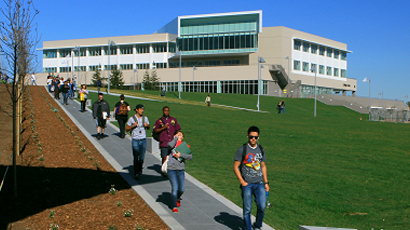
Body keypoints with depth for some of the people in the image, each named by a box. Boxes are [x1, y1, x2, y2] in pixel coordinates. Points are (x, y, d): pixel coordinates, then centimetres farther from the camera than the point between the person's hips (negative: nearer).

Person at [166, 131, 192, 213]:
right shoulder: (173, 144, 5)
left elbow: (190, 157, -2)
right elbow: (170, 145, -21)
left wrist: (180, 155, -13)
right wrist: (176, 137, -7)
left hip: (181, 170, 3)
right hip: (171, 169, -3)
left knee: (182, 189, 4)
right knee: (175, 188, -11)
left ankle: (177, 198, 38)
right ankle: (174, 206, 3)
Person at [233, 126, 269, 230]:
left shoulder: (261, 149, 10)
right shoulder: (242, 149, -4)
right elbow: (235, 167, -2)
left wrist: (266, 182, 15)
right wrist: (242, 181, -8)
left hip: (259, 183, 3)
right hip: (247, 184, -3)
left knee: (262, 207, -6)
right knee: (247, 209, 0)